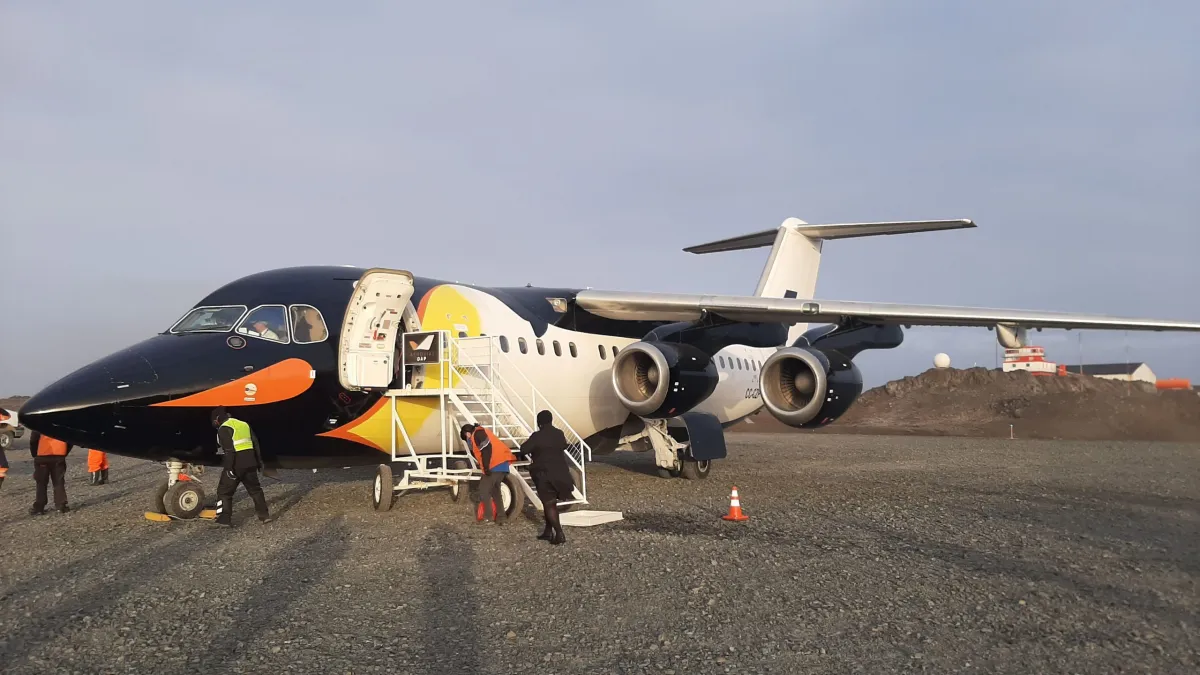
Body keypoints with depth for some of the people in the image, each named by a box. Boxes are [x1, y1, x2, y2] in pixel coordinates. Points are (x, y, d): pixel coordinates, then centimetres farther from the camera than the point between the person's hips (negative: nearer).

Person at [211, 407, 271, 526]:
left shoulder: (224, 429, -8)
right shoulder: (244, 424, 16)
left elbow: (229, 450, -18)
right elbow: (255, 443, 17)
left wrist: (229, 468, -19)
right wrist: (259, 460, 22)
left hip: (236, 464, -7)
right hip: (250, 462, 7)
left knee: (224, 491, 4)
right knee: (255, 488, 18)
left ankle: (224, 519, 1)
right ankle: (264, 515, 18)